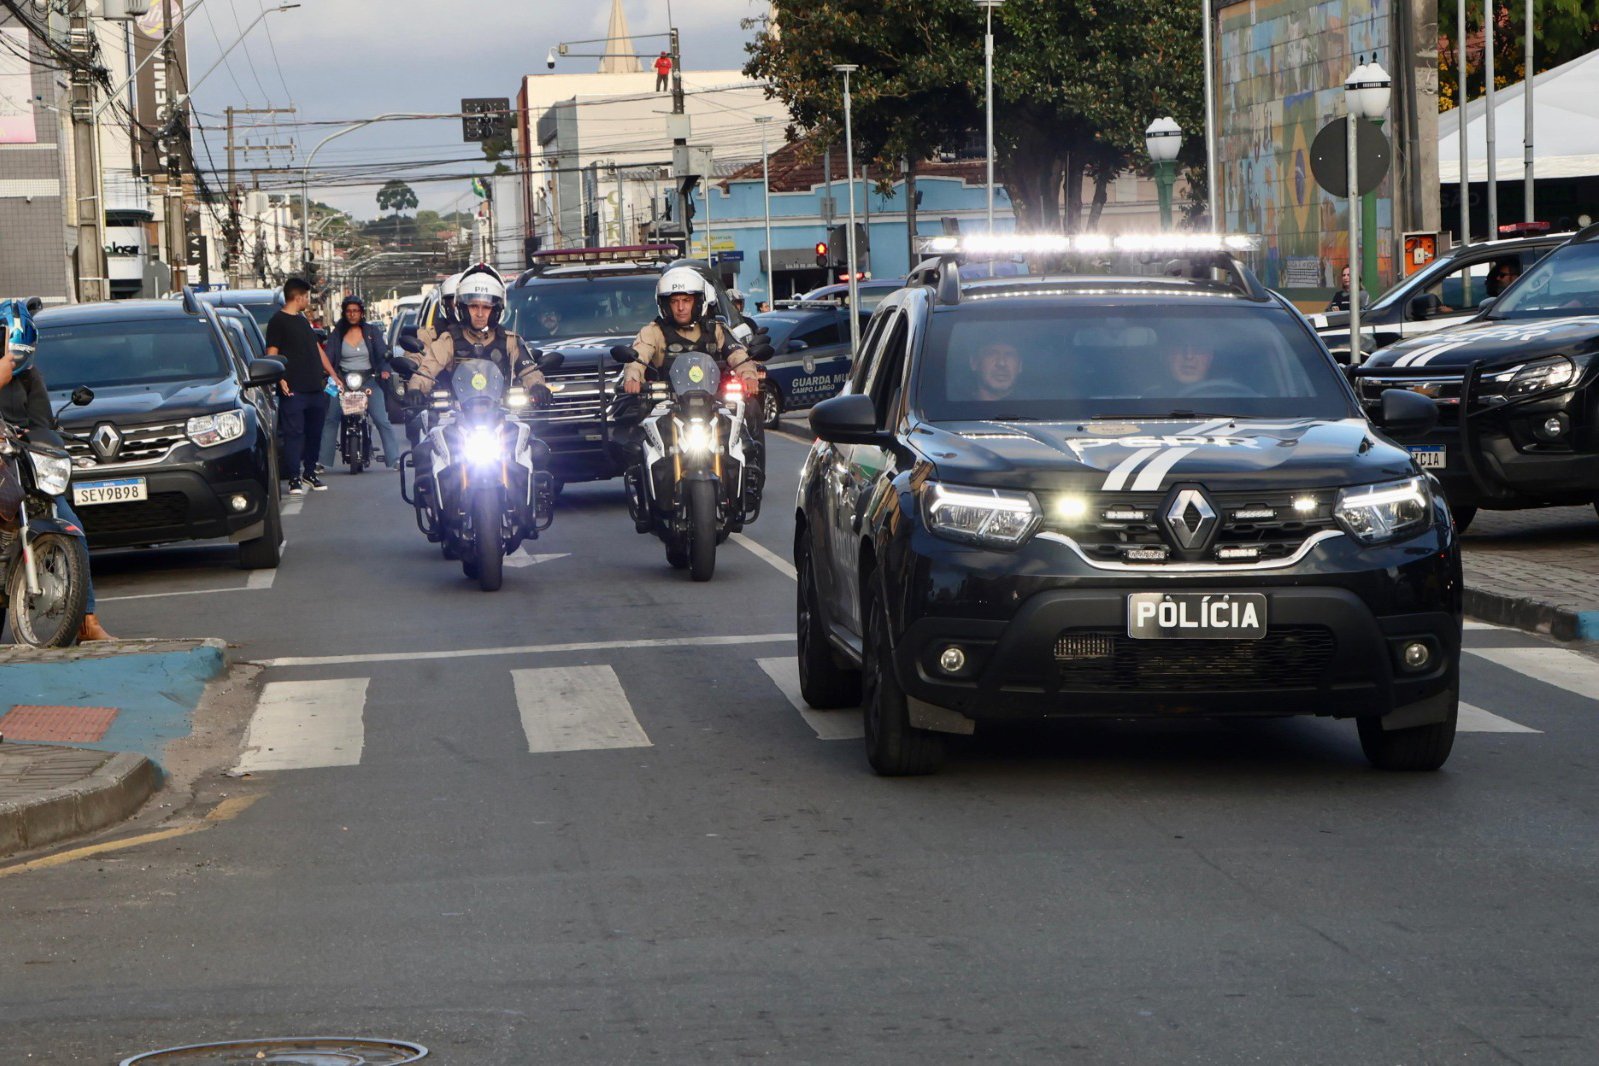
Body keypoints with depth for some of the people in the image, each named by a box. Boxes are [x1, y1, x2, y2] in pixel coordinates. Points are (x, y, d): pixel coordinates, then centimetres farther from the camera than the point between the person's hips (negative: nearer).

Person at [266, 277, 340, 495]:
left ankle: (310, 472, 22)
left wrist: (333, 375, 24)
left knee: (314, 432, 11)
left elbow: (318, 349, 26)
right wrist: (280, 379, -22)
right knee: (294, 434, -7)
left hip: (315, 387, 8)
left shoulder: (302, 320, 21)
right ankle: (294, 479, -5)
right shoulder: (278, 322, -4)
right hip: (294, 390, -8)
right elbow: (272, 354, -10)